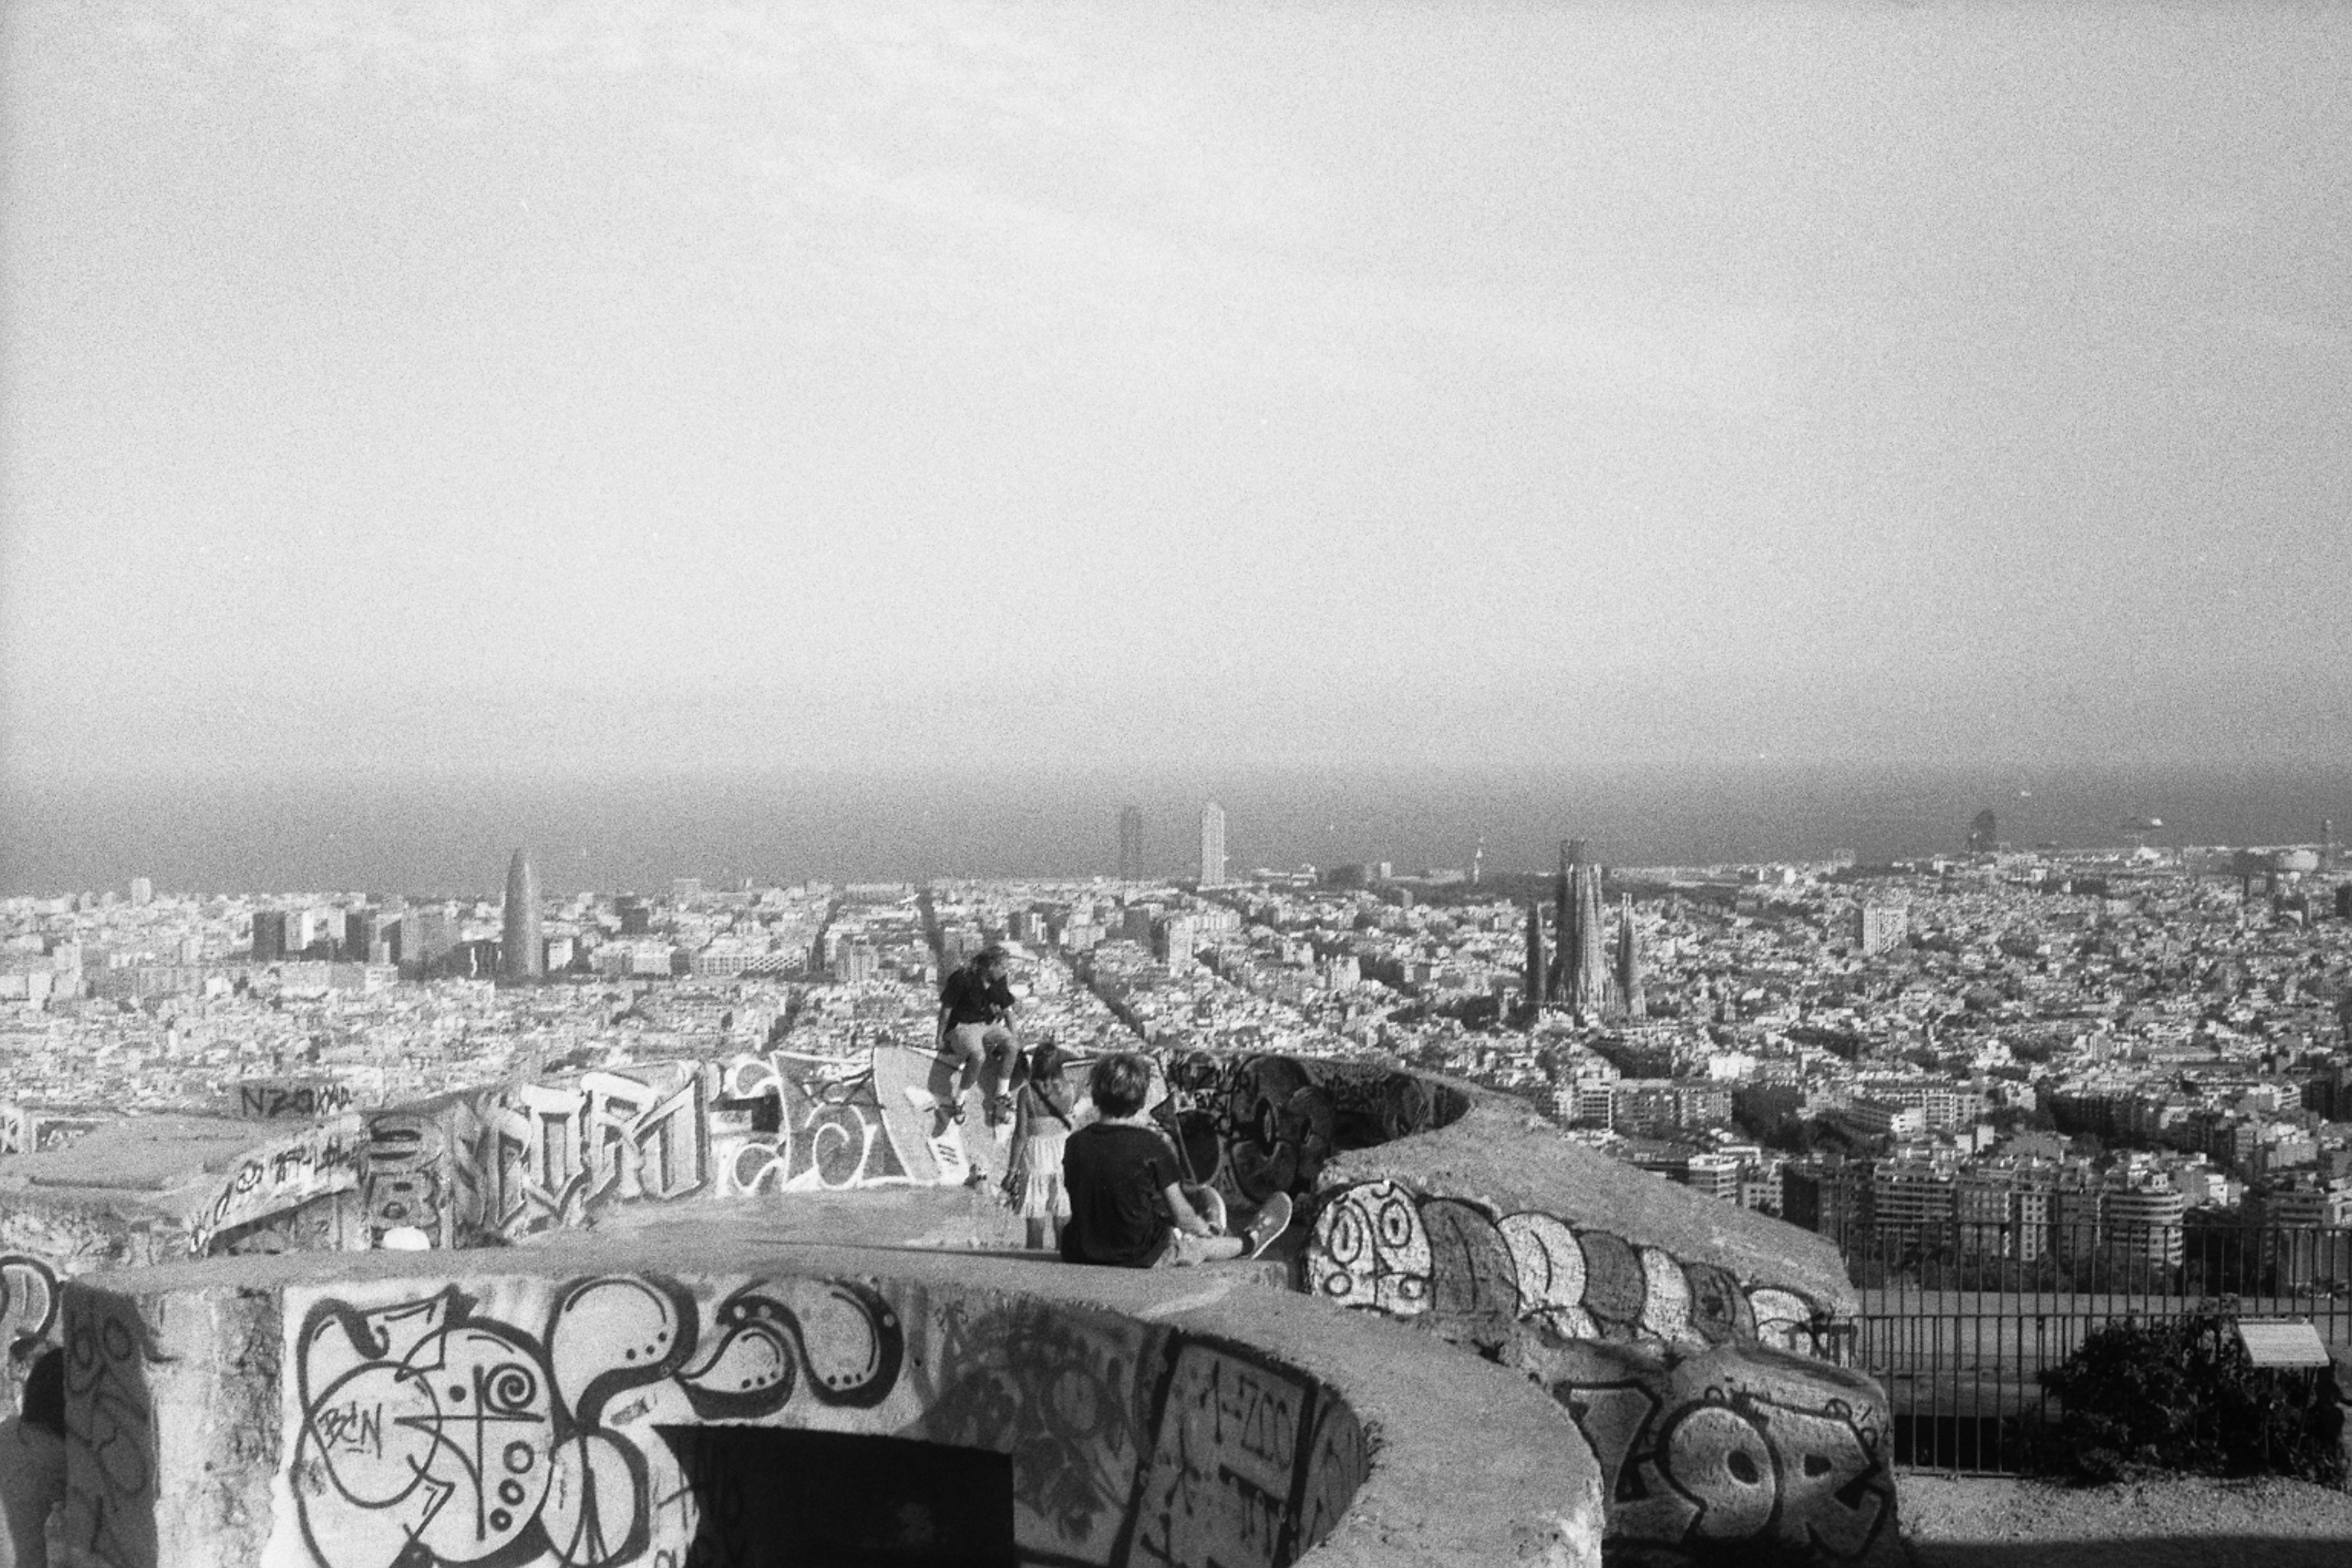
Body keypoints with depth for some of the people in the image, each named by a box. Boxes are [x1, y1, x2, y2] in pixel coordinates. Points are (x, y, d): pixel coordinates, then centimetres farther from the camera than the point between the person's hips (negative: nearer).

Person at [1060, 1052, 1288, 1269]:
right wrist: (1206, 1231, 14)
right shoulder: (1151, 1145, -18)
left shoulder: (1074, 1143, -5)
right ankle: (1248, 1243, 53)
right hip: (1141, 1259, -6)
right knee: (1207, 1244, 23)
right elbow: (1180, 1214, -10)